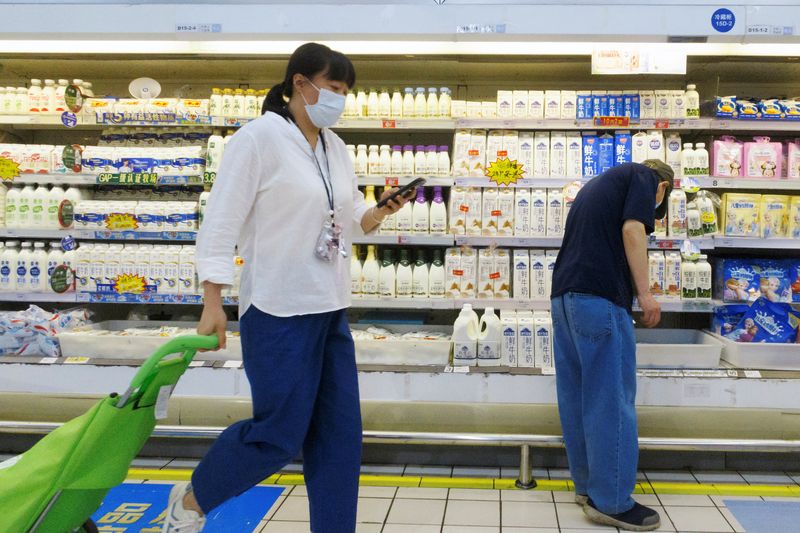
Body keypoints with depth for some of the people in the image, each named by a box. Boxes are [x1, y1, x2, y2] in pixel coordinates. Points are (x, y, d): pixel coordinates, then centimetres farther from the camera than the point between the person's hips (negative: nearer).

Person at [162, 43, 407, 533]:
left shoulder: (336, 148, 12)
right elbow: (222, 221, -12)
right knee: (279, 434, -2)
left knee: (340, 433, 7)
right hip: (279, 311, -7)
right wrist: (213, 304, -15)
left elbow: (354, 215, 20)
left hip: (331, 310, 8)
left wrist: (381, 211, -2)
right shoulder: (259, 137, -10)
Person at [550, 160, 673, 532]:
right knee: (611, 397, -5)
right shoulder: (643, 176, 6)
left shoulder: (602, 182, 30)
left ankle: (588, 485, 19)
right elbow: (632, 230, -10)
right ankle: (611, 501, -2)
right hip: (599, 295, -9)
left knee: (578, 396, 11)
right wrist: (644, 293, -9)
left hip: (564, 294, 9)